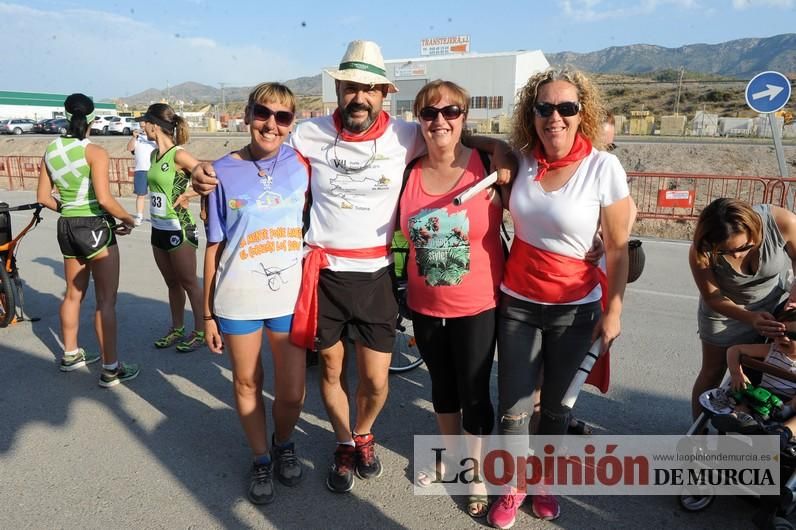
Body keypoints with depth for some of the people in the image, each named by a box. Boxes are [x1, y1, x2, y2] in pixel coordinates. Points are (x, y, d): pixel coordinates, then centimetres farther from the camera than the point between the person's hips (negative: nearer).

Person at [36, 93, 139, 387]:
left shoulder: (51, 150, 6)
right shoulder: (95, 152, -14)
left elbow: (43, 197, 8)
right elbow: (104, 199, -23)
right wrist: (127, 218, -7)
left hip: (66, 227, 7)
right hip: (95, 228, -7)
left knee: (74, 294, 21)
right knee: (106, 300, -1)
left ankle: (70, 355, 36)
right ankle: (111, 369, 4)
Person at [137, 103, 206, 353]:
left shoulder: (179, 155, -16)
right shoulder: (154, 154, 9)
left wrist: (187, 195, -17)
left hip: (178, 229, -8)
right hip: (159, 229, 8)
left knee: (189, 283, 4)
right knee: (172, 283, 17)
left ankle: (200, 332, 16)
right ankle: (177, 330, 29)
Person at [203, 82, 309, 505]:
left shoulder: (301, 165, -1)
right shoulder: (223, 171, -3)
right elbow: (214, 246, 1)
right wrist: (208, 312, 2)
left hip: (290, 297, 1)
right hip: (238, 299, 0)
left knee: (292, 393, 6)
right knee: (247, 384, 13)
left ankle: (284, 442, 38)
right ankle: (261, 458, 37)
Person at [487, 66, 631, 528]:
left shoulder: (604, 167, -12)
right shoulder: (522, 159, -4)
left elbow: (618, 246, -7)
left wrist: (613, 310, -7)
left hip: (576, 309, -2)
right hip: (517, 303, 2)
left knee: (556, 406, 15)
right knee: (513, 407, 7)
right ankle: (513, 487, 32)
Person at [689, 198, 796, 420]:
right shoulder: (700, 252, -33)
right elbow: (712, 296, -19)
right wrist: (750, 318, -35)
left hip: (777, 303, 1)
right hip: (725, 309, -1)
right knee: (712, 373, 9)